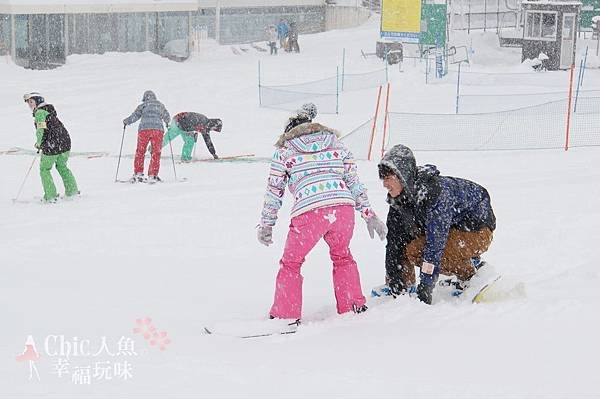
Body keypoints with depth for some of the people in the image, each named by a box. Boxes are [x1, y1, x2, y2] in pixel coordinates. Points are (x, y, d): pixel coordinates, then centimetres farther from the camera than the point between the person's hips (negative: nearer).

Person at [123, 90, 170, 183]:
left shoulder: (143, 105, 9)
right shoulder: (160, 105, 19)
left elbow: (135, 116, 2)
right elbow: (167, 117, 27)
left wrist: (126, 121, 19)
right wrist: (167, 123, 49)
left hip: (144, 129, -1)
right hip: (158, 129, 1)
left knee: (140, 152, 10)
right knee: (156, 153, 6)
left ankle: (138, 174, 6)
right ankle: (152, 175, -1)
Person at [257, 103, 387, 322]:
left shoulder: (284, 150, 19)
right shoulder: (336, 144, 25)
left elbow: (274, 191, 20)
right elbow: (354, 181, 21)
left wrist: (266, 225, 29)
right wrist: (368, 214, 23)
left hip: (309, 212, -3)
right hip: (343, 207, 3)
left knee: (291, 263, 17)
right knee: (342, 256, 29)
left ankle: (285, 316, 16)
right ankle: (354, 307, 29)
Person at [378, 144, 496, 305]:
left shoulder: (435, 191, -34)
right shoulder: (398, 199, -9)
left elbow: (435, 242, -38)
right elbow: (394, 243, -2)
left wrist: (425, 287, -38)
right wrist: (394, 283, -7)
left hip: (478, 231, -9)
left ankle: (473, 269, -10)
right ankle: (405, 286, 12)